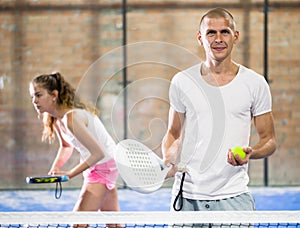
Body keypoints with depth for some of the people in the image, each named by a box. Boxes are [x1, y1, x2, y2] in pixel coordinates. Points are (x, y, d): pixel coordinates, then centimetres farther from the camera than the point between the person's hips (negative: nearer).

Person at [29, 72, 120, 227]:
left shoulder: (71, 118, -30)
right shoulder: (55, 119, -2)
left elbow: (98, 153, -29)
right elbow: (66, 146, 16)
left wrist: (69, 174, -24)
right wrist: (55, 168, -3)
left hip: (104, 166, -10)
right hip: (95, 167, 10)